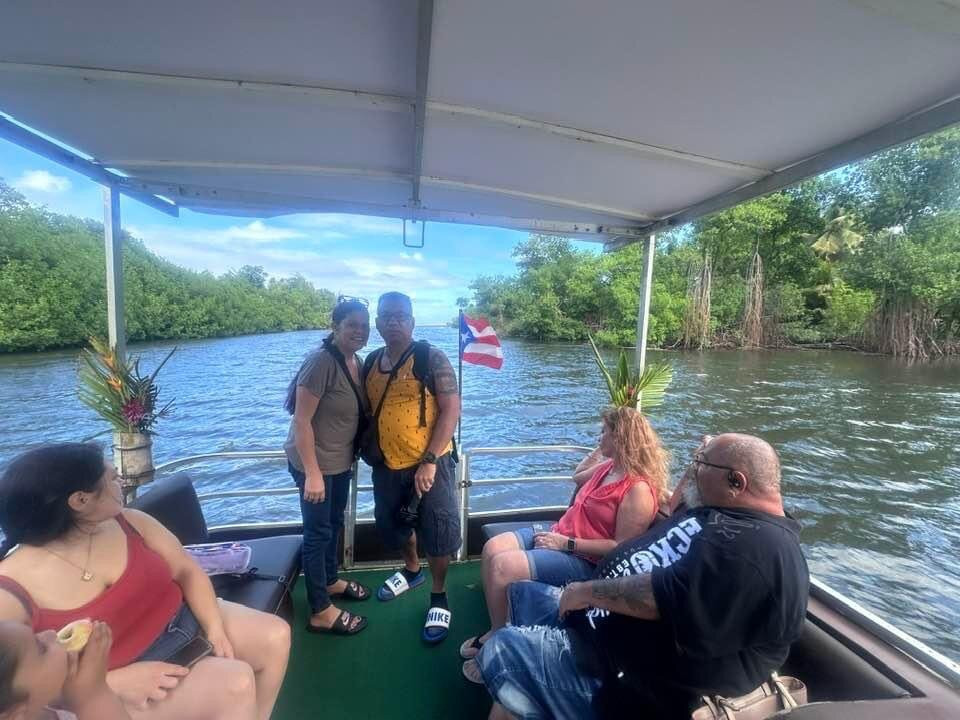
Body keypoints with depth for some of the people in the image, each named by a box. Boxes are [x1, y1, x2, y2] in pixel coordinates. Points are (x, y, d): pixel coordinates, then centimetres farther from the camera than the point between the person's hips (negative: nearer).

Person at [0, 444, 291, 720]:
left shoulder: (130, 522, -7)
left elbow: (187, 571, -2)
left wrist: (214, 627, -14)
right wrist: (114, 682, -25)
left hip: (183, 620, 6)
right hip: (122, 686, -5)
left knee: (275, 634, -2)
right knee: (235, 682, -24)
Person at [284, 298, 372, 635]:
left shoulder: (356, 362, 1)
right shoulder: (322, 361, -24)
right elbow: (301, 420, -24)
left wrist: (352, 456, 14)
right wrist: (312, 473, -25)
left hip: (341, 460, 8)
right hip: (315, 462, -8)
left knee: (335, 522, 23)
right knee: (318, 531, 5)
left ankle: (330, 580, 45)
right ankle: (320, 612, 22)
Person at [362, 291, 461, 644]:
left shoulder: (431, 358, -12)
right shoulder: (370, 362, 5)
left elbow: (451, 409, -17)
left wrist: (429, 461, -20)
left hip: (430, 463, -6)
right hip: (386, 465, 6)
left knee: (436, 532, 5)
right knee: (393, 525, 23)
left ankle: (439, 598, 30)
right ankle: (412, 570, 52)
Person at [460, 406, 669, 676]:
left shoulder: (638, 490, -21)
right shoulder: (610, 466, 7)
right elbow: (577, 478, 27)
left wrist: (567, 544, -22)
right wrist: (599, 451, 15)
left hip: (583, 560, -9)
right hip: (559, 536, 9)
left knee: (502, 567, -21)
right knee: (493, 548, -6)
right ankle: (496, 630, 9)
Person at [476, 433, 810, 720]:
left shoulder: (758, 546, -27)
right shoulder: (722, 512, 7)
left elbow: (666, 596, -33)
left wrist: (588, 591, -21)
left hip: (636, 685, -11)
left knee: (504, 649, -19)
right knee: (523, 593, 20)